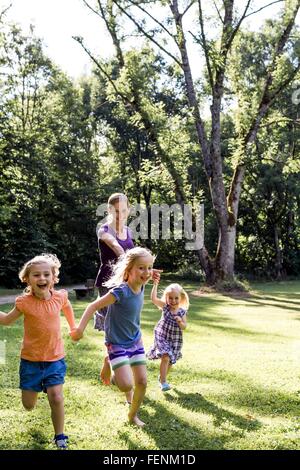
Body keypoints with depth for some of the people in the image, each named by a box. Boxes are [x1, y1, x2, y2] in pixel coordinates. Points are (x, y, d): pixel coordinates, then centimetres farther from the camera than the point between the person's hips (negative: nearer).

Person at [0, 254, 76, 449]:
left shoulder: (60, 297, -10)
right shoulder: (24, 302, -14)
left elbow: (67, 307, 16)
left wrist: (74, 327, 22)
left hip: (55, 359, 0)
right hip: (31, 360, 0)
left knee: (56, 398, -10)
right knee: (29, 405, 9)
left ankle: (60, 437, 12)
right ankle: (34, 388, 45)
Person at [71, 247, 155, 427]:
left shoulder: (141, 287, -7)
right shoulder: (120, 291, -27)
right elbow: (94, 306, -23)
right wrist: (80, 329, -27)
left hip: (135, 342, 6)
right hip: (117, 344, -6)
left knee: (142, 382, 7)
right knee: (127, 385, -16)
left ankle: (133, 415, 30)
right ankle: (114, 374, 19)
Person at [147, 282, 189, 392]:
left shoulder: (182, 312, -7)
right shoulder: (165, 307, -9)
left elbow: (184, 327, -6)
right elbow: (153, 298, -20)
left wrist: (180, 322, -27)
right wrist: (155, 284, -25)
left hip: (175, 339, 2)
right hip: (161, 336, -2)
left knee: (170, 360, 13)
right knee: (165, 357, -18)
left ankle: (162, 377, 39)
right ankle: (163, 382, -9)